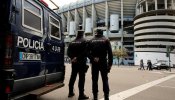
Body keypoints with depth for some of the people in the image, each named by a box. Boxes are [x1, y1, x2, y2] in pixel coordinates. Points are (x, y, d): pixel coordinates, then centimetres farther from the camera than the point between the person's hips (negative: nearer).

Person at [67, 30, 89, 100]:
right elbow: (85, 52, -19)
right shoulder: (84, 42, -8)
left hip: (74, 62, 6)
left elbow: (68, 52, 1)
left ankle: (70, 92, 25)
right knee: (81, 78, -2)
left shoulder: (72, 42, 9)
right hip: (81, 62, -6)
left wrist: (72, 58, -8)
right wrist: (78, 58, -15)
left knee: (72, 77, 15)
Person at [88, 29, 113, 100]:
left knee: (94, 80, 7)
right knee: (105, 80, 7)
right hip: (104, 63, -1)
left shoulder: (91, 41, 7)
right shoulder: (106, 40, 3)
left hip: (94, 63, 1)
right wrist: (110, 63, -2)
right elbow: (110, 53, -4)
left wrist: (92, 58, -10)